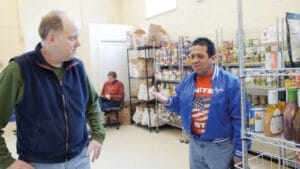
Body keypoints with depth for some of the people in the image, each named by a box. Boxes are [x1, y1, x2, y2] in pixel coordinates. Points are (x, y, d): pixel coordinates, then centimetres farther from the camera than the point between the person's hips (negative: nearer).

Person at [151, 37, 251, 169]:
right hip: (194, 144, 5)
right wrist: (167, 101, -12)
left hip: (220, 146, -4)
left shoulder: (230, 82, -16)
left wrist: (239, 151, -12)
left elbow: (240, 119, -14)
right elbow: (180, 107, 10)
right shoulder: (187, 81, 0)